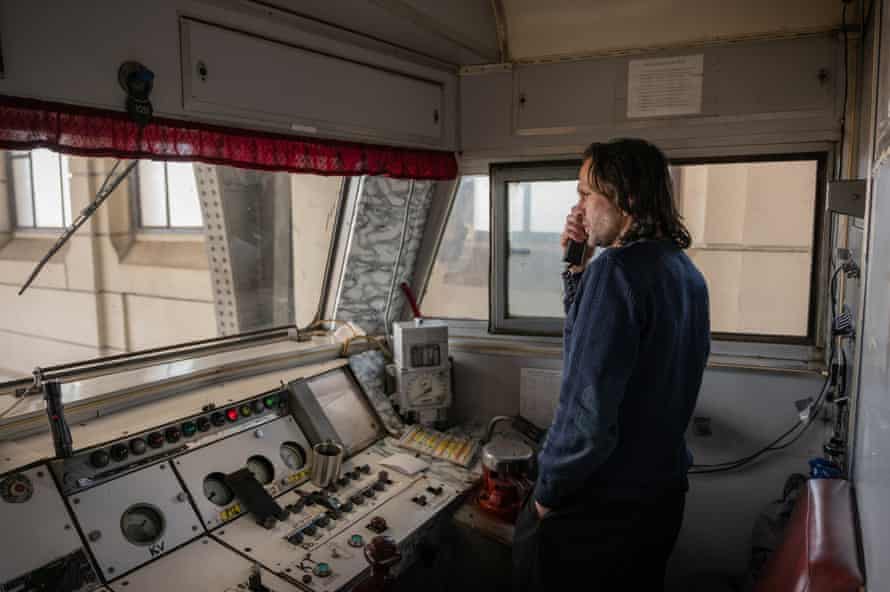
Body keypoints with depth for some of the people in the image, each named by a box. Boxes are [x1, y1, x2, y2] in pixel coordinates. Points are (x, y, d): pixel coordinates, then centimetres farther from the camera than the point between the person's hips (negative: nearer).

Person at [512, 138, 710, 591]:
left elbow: (587, 409, -28)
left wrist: (548, 490, -15)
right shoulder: (685, 271, 6)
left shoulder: (617, 269, -23)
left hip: (600, 502, -8)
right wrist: (577, 269, 4)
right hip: (665, 489, 9)